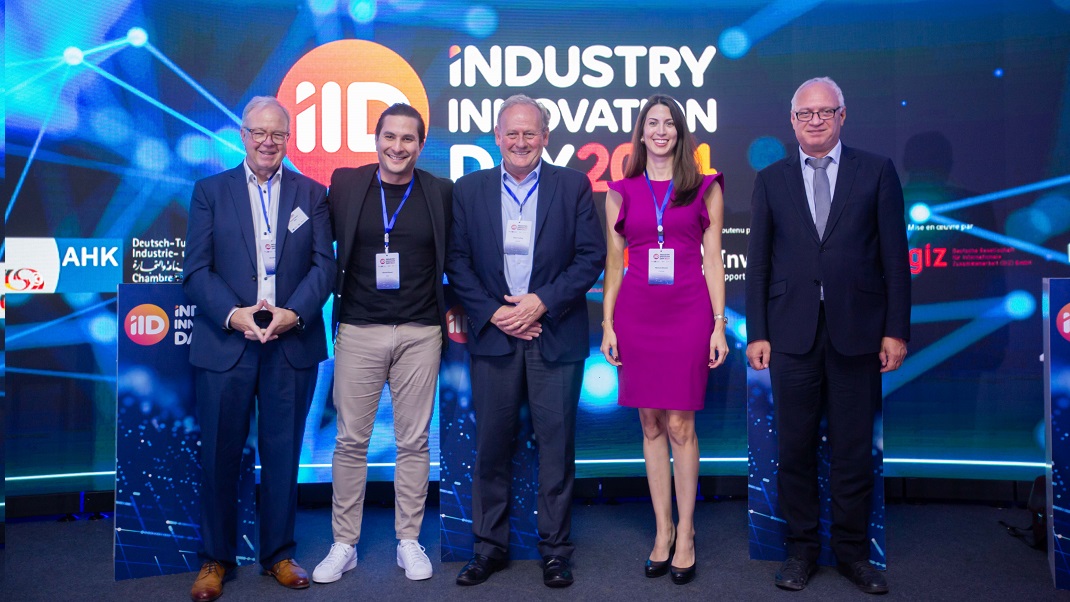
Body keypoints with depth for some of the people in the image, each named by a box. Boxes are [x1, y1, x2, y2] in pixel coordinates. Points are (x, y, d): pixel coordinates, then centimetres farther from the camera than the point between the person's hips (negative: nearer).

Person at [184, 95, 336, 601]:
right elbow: (196, 269, -1)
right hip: (224, 344, 0)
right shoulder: (210, 191, 6)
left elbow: (325, 264, 1)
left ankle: (278, 553, 24)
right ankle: (215, 558, 23)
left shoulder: (312, 193, 8)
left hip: (293, 345, 1)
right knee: (219, 455, 7)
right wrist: (233, 314, -16)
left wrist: (295, 312, -15)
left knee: (283, 454, 9)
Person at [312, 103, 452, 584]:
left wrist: (452, 310, 6)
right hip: (359, 331, 0)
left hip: (421, 333, 0)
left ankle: (409, 541, 21)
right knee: (350, 441, 5)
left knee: (414, 441, 7)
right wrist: (334, 300, 3)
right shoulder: (345, 184, 3)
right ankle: (344, 544, 19)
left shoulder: (441, 192, 4)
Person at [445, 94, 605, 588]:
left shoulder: (573, 185, 4)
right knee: (491, 445, 8)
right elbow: (457, 261, 4)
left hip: (556, 337, -1)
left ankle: (555, 549, 19)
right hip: (493, 335, 1)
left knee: (556, 445, 5)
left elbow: (591, 256, -1)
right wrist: (492, 312, -7)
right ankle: (490, 546, 23)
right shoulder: (468, 189, 8)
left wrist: (543, 302, -11)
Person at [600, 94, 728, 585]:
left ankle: (685, 534, 13)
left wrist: (719, 324, -2)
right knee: (651, 424, 7)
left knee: (680, 425, -1)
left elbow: (713, 260, 4)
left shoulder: (705, 189, 6)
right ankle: (662, 531, 18)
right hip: (636, 314, 2)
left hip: (688, 314, -2)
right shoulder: (621, 192, 9)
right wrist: (607, 324, 3)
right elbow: (613, 263, 9)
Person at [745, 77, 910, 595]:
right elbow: (758, 262, 6)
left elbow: (894, 257, 3)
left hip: (857, 333, -1)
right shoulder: (771, 179, 8)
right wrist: (756, 333, 1)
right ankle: (802, 548, 22)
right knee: (795, 449, 7)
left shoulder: (877, 172, 5)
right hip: (792, 333, 1)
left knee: (854, 451, 7)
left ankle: (852, 551, 23)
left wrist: (896, 330, -2)